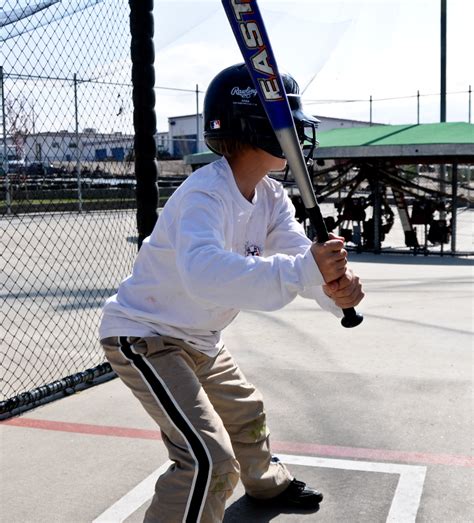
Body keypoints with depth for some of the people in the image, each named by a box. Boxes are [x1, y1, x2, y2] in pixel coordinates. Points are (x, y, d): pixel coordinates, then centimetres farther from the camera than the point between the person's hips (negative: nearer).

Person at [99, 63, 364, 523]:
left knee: (246, 412, 28)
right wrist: (304, 270, -57)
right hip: (143, 334, -9)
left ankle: (266, 482, 56)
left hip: (197, 339, 9)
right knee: (210, 460, -19)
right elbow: (203, 273, -49)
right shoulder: (205, 193, -30)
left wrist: (336, 287, -38)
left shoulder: (272, 198, -3)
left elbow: (302, 255, -16)